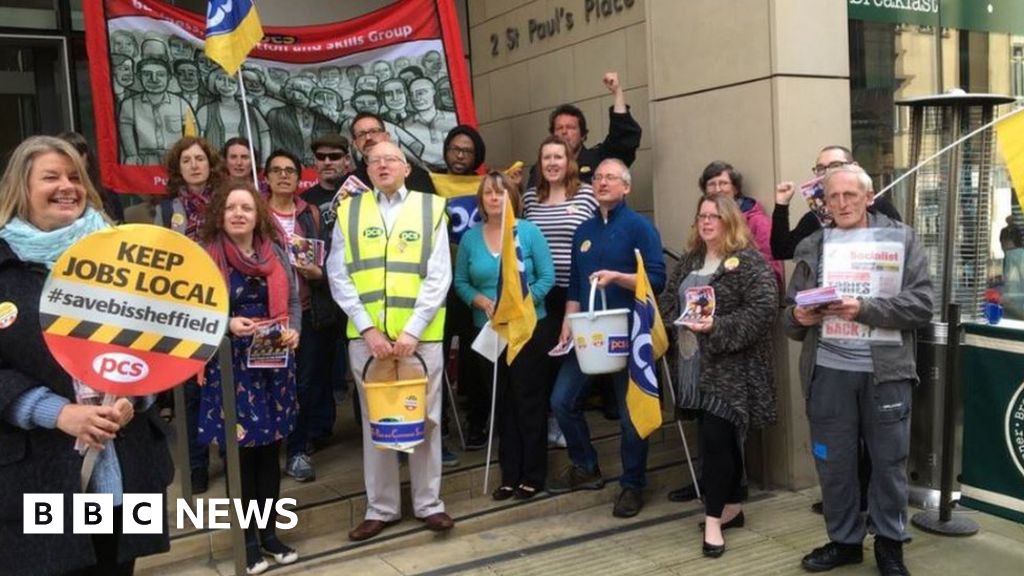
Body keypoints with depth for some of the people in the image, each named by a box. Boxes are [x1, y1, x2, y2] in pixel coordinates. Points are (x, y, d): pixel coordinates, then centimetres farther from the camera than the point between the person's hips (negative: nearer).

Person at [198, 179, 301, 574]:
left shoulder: (276, 253, 7)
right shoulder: (207, 256, -6)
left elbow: (292, 301, 13)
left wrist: (293, 329, -6)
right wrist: (227, 324, -21)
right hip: (230, 366, -4)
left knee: (270, 447, 11)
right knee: (241, 451, 3)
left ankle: (270, 531, 25)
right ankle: (248, 537, 18)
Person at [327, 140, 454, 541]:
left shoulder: (430, 208, 3)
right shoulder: (349, 211, 7)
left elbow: (439, 277, -3)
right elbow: (339, 277, 1)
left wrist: (412, 331, -11)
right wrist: (368, 329, -9)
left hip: (420, 334, -1)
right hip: (366, 334, 1)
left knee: (425, 419, 7)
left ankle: (428, 503, 22)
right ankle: (381, 507, 22)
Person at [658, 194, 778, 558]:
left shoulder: (749, 261, -8)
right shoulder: (690, 261, 15)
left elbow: (763, 309, -18)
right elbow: (669, 301, 17)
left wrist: (718, 327, -24)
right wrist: (666, 326, -3)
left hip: (732, 367, -7)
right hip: (697, 365, 7)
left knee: (717, 438, -9)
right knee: (721, 438, 14)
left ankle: (714, 519, -1)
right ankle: (732, 507, 25)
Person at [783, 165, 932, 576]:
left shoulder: (902, 239, 3)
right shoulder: (812, 247, 9)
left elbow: (922, 304, -7)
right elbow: (789, 316, 9)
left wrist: (864, 308, -20)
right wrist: (799, 316, -14)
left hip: (885, 371, -2)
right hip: (829, 372, 2)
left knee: (888, 462, 8)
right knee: (833, 463, 10)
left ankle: (890, 543, 27)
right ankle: (844, 540, 28)